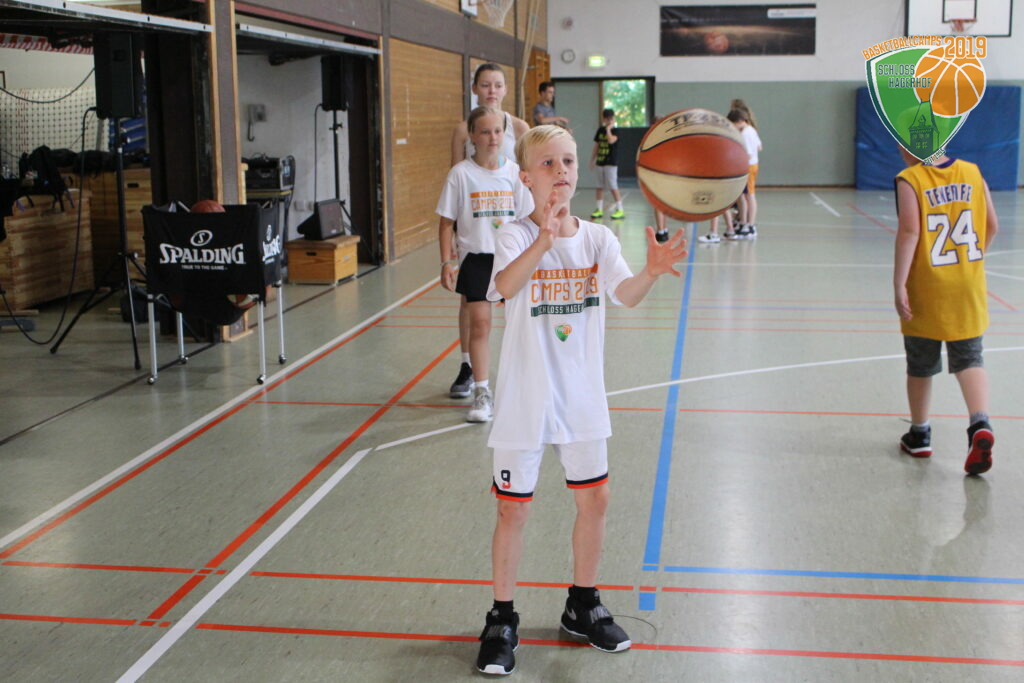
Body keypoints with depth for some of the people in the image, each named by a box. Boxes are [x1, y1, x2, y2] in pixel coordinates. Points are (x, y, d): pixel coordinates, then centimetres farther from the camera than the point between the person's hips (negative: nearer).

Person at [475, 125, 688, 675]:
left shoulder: (598, 238, -1)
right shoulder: (515, 236, -13)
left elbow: (625, 296, -17)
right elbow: (506, 286, -34)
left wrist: (650, 272, -39)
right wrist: (543, 242, -51)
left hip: (582, 397, 4)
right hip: (524, 399, -4)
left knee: (594, 500, 13)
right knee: (513, 509, 5)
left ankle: (582, 607, 34)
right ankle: (502, 620, 22)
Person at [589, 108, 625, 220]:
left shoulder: (615, 131, -6)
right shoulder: (600, 130, 10)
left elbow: (611, 140, -26)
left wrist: (608, 129, -16)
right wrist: (592, 159, 15)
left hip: (611, 162, -6)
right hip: (600, 162, 6)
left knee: (613, 187, -8)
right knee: (600, 187, 9)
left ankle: (620, 210, -4)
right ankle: (599, 210, 16)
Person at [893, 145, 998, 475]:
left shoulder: (909, 180, -11)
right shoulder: (972, 173, 3)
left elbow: (909, 231, -21)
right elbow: (992, 225, 7)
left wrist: (898, 284, -20)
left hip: (927, 290, -3)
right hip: (968, 288, 3)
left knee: (920, 365, 12)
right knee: (970, 359, 9)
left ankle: (920, 435, 25)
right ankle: (980, 424, -14)